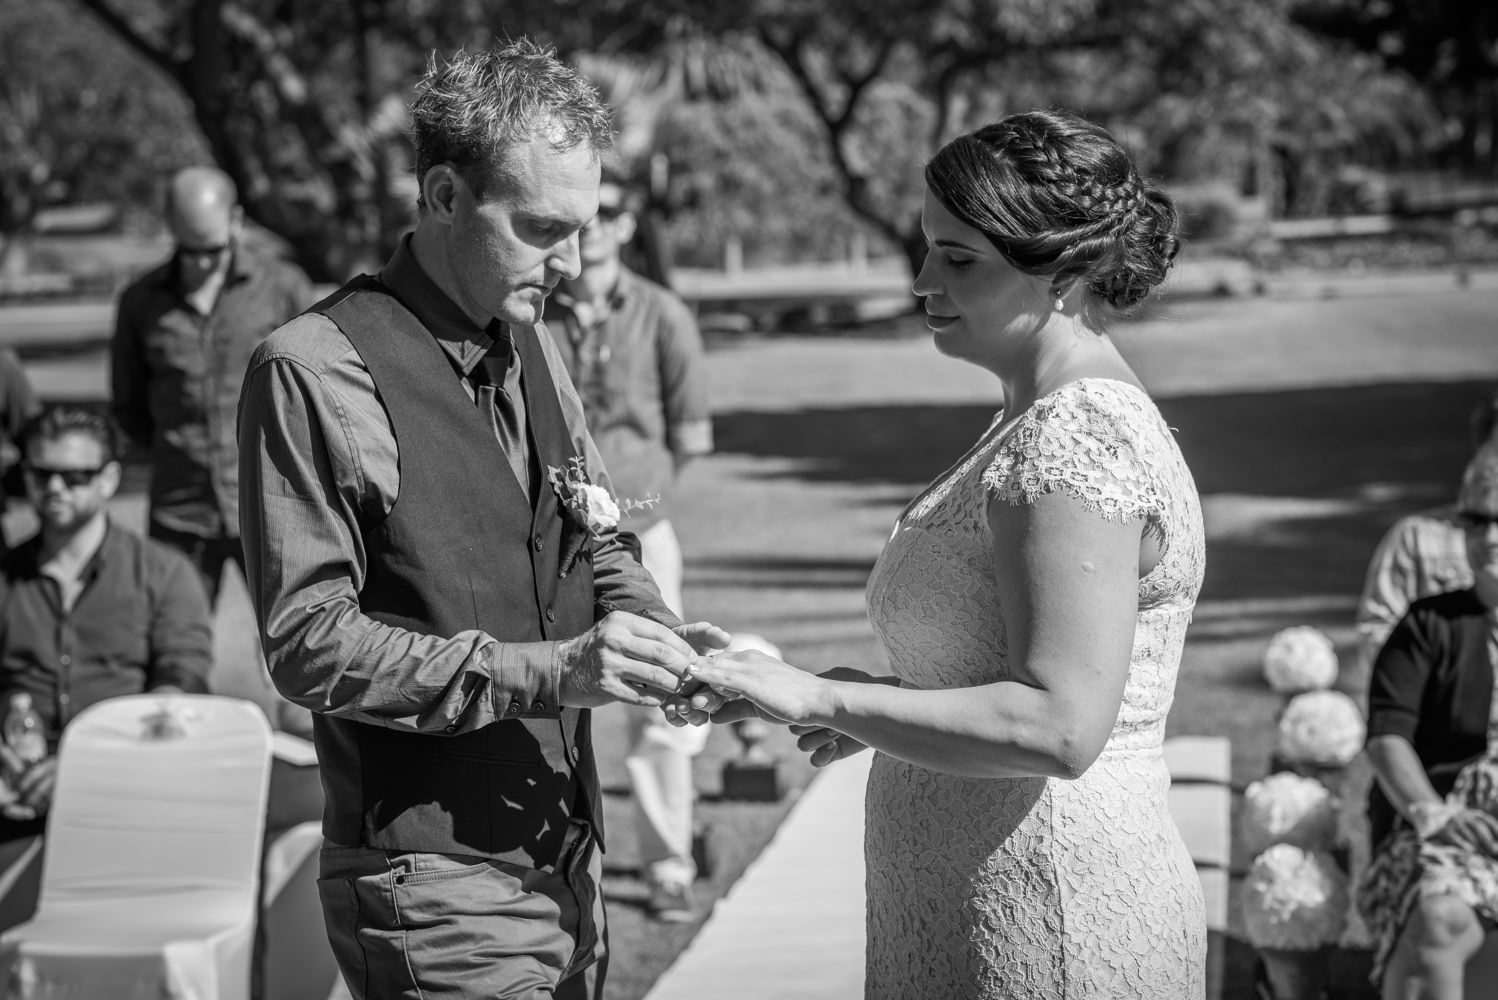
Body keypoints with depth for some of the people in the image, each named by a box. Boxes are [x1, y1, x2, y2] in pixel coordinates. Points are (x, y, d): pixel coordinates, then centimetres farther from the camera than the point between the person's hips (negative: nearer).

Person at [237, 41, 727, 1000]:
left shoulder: (529, 347, 10)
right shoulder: (316, 372, -15)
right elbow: (309, 642, -18)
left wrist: (656, 633, -3)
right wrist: (544, 670, -24)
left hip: (567, 858, 7)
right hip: (435, 887, -7)